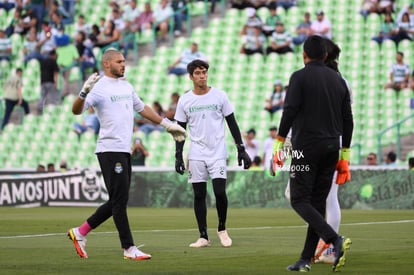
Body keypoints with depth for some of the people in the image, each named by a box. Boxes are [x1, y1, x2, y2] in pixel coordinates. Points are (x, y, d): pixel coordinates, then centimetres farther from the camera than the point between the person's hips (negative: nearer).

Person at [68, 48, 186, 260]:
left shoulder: (126, 86, 18)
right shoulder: (100, 87, -8)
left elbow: (141, 108, 32)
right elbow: (76, 110, -19)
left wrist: (167, 124, 34)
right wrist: (84, 93, -38)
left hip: (125, 151, 9)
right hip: (110, 150, -9)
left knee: (117, 202, 10)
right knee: (119, 201, -7)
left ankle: (80, 232, 18)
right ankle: (129, 249, -5)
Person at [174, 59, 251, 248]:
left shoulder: (219, 96, 1)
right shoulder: (185, 100, 3)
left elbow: (232, 123, 5)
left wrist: (241, 149, 1)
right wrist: (178, 156, 1)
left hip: (217, 152, -1)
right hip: (196, 155, 1)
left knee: (220, 192, -12)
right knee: (199, 195, 2)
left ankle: (222, 229, 10)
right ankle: (203, 236, 9)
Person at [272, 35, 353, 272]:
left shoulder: (300, 77, -4)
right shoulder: (338, 80, 13)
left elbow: (289, 112, -13)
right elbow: (348, 121, 13)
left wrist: (278, 145, -7)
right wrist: (344, 157, 17)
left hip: (306, 148, -6)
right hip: (331, 149, 6)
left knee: (300, 201, -5)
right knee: (318, 203, 8)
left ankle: (335, 239, -24)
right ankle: (306, 259, 7)